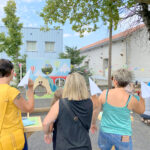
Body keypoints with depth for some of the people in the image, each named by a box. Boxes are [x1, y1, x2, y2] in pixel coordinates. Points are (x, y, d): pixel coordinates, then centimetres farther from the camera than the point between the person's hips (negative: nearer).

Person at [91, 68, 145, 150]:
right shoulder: (131, 99, -20)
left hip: (105, 132, 2)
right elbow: (141, 111, 1)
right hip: (123, 136, -2)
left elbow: (96, 110, -3)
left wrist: (93, 123, 15)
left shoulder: (105, 93, -16)